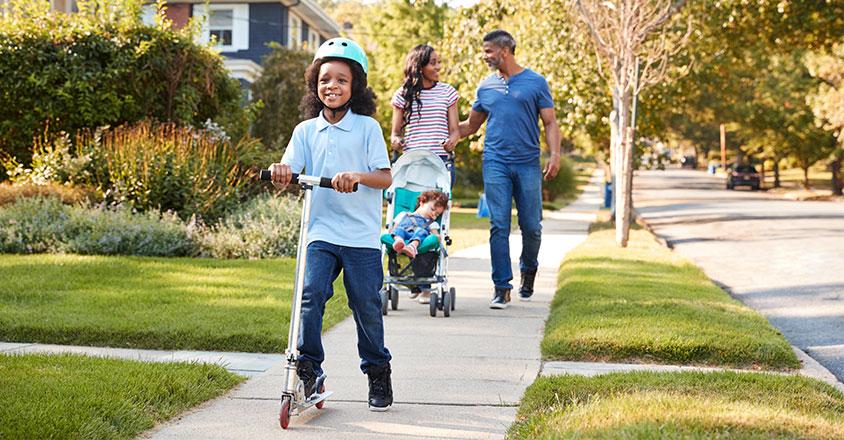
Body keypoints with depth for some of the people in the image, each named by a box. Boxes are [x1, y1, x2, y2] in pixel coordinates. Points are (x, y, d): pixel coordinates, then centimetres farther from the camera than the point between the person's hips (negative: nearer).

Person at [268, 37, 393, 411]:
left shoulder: (367, 127, 0)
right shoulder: (305, 131, 9)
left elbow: (386, 177, -7)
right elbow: (288, 174, 0)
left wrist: (356, 176, -26)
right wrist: (280, 171, -24)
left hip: (361, 236, -2)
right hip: (321, 232, 2)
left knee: (366, 304, 4)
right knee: (311, 294, -15)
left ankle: (378, 372, 22)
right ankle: (308, 368, -4)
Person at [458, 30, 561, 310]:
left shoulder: (535, 82, 5)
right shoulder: (486, 86, 13)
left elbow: (550, 123, 4)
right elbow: (471, 126, 21)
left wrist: (555, 154, -10)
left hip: (528, 164, -2)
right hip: (495, 163, 2)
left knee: (531, 226, 1)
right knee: (499, 226, -4)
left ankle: (528, 270, 28)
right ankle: (502, 287, 0)